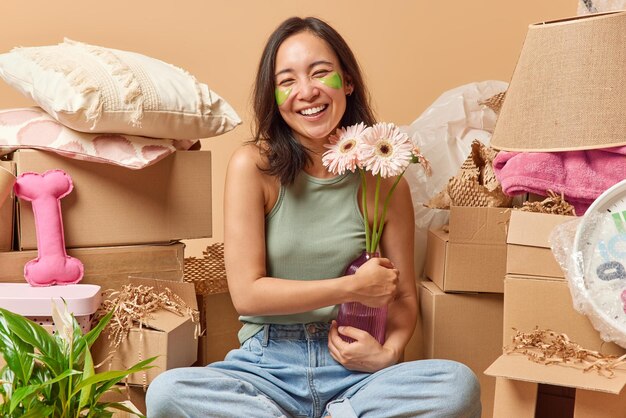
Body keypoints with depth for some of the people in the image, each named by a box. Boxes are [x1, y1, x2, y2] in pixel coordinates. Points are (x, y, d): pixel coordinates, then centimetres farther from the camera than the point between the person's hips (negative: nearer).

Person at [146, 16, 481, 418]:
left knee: (460, 385, -27)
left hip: (353, 370, 1)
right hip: (267, 366, 0)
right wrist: (353, 286, -10)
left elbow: (404, 298, 7)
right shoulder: (252, 165, -4)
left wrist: (389, 353, -14)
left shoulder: (382, 176, 1)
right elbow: (247, 293, -8)